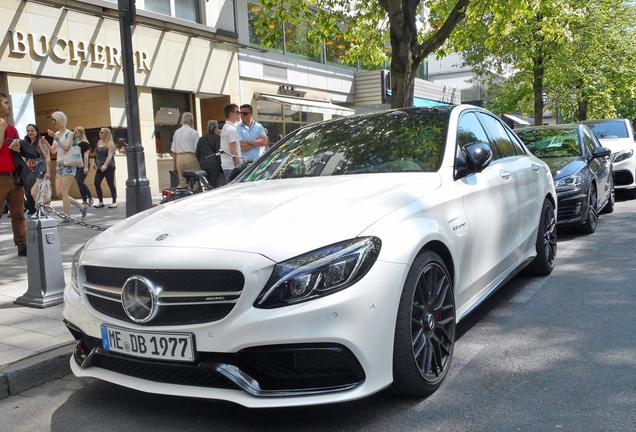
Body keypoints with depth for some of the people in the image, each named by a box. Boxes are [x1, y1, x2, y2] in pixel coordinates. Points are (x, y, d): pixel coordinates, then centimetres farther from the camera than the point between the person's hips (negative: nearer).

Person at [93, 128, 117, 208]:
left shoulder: (110, 143, -8)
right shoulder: (99, 142, 13)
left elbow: (110, 155, -19)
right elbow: (97, 154, 20)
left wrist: (105, 165, -30)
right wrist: (96, 164, 15)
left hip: (109, 167, -7)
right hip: (100, 167, 7)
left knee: (111, 184, -4)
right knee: (96, 183, 0)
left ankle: (114, 202, 3)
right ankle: (101, 202, 9)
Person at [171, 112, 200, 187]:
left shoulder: (176, 132, 14)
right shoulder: (194, 132, -2)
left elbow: (173, 151, 16)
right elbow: (197, 149, -7)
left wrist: (175, 166, 20)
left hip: (179, 158, 5)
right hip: (191, 157, -5)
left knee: (182, 182, 4)